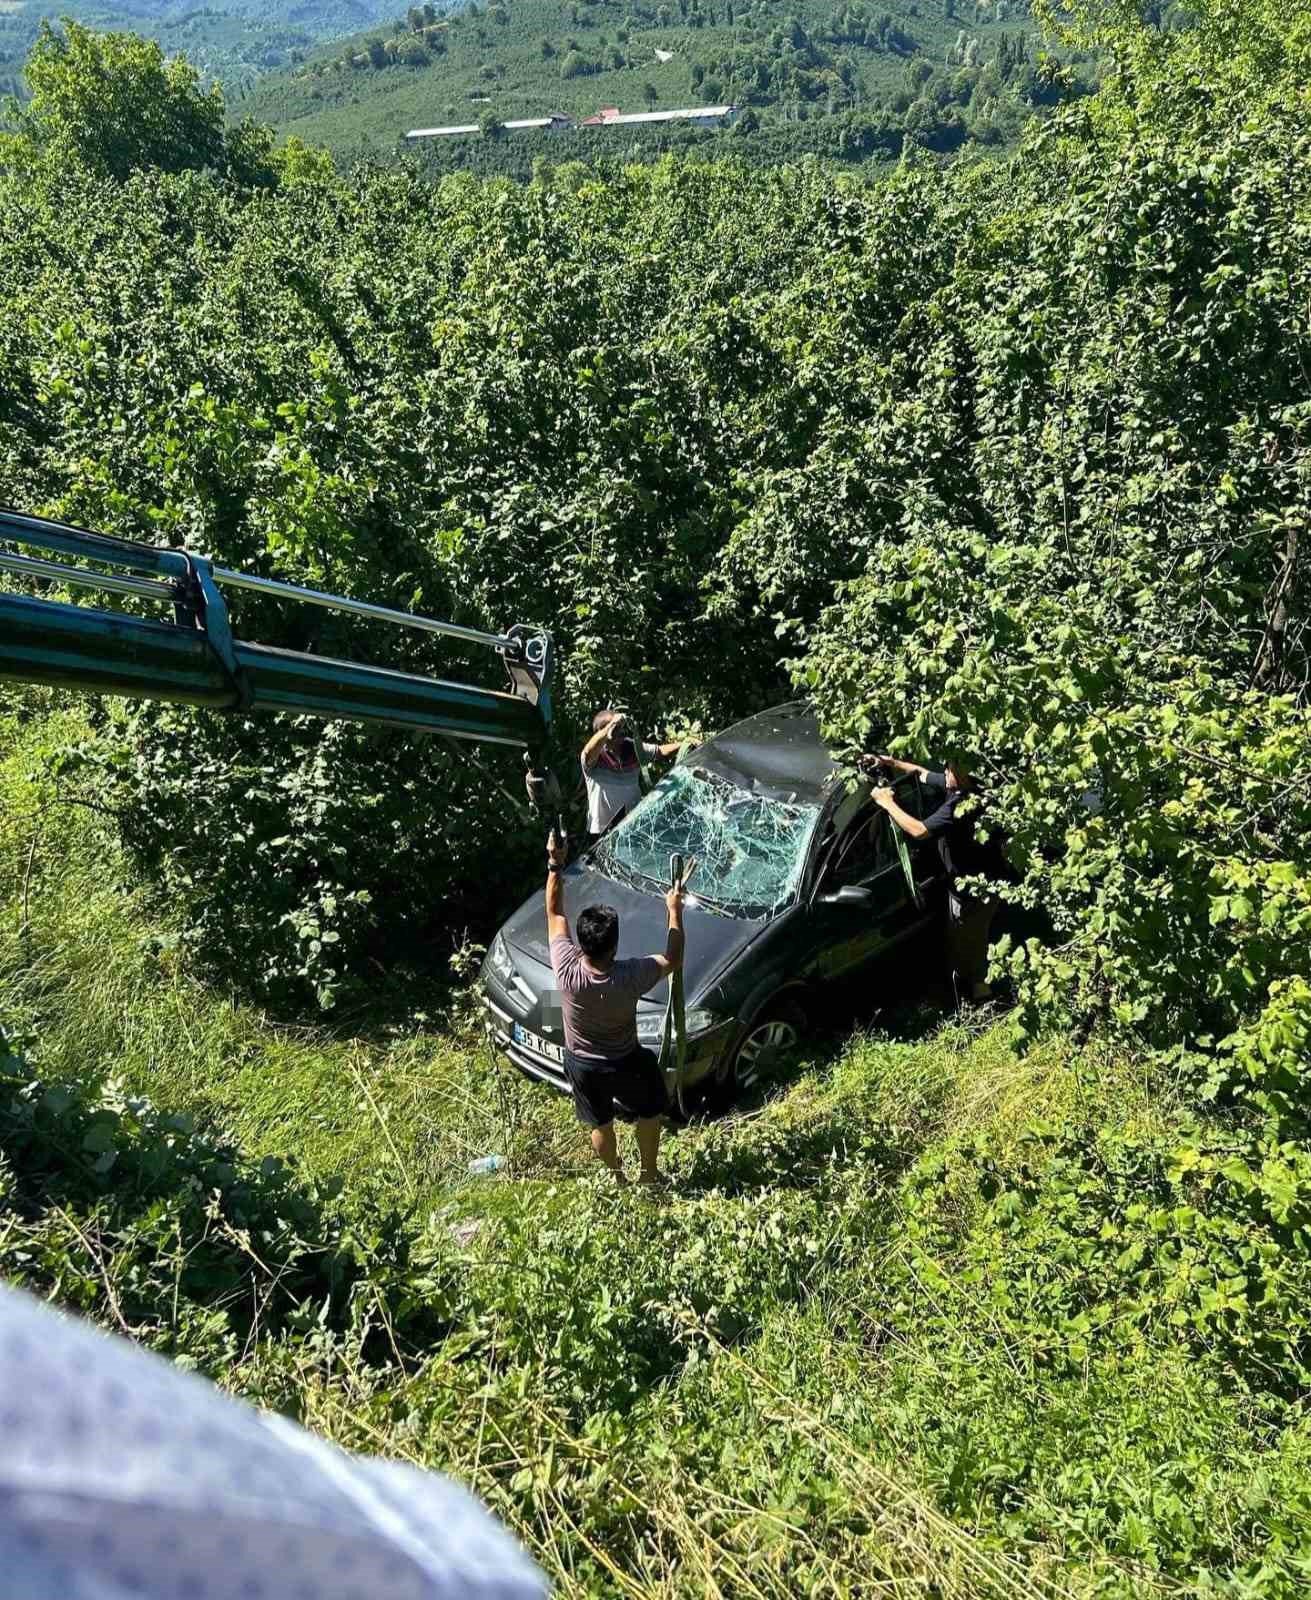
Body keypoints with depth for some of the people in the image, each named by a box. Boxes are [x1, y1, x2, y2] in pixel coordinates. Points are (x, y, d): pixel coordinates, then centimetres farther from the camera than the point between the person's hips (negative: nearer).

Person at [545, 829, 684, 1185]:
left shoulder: (566, 969, -32)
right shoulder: (630, 977, -35)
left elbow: (554, 913, -16)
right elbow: (673, 960, -15)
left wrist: (555, 864, -11)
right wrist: (674, 910, -8)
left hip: (581, 1064, 2)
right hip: (625, 1063, -2)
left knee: (600, 1125, 27)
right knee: (649, 1113, 28)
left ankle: (617, 1177, 50)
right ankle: (649, 1175, 46)